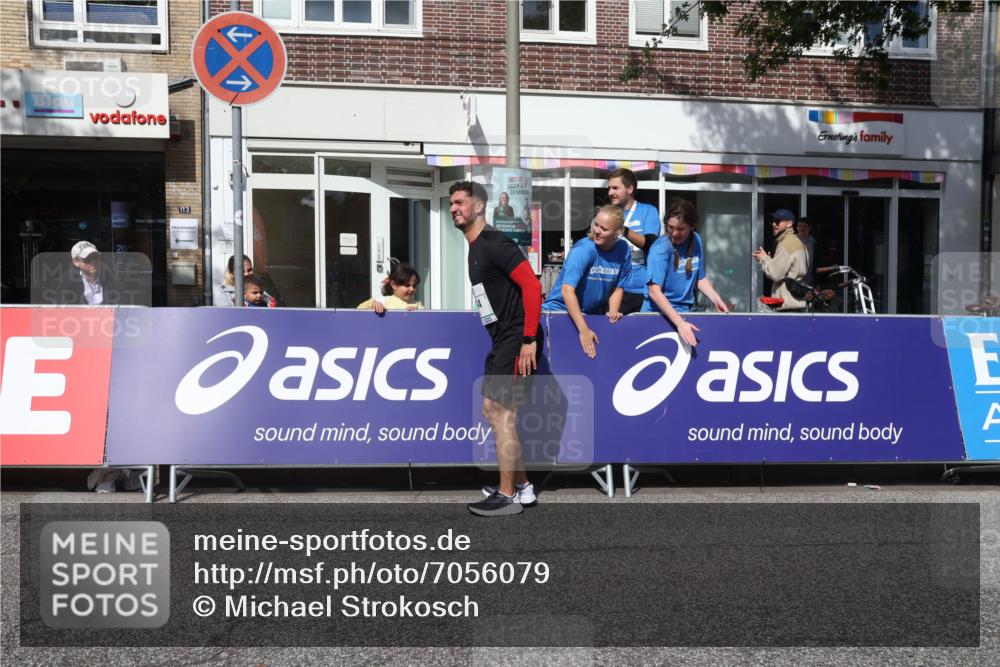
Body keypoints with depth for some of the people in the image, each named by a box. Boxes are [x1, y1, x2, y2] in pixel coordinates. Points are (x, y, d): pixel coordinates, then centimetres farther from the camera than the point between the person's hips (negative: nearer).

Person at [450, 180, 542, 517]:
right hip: (500, 340, 10)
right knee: (491, 411, 15)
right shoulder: (475, 248, 15)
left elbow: (532, 286, -21)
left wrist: (529, 340, -24)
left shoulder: (494, 243, -14)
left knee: (501, 414, -7)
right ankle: (522, 486, 24)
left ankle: (507, 496, 2)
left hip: (517, 340, -10)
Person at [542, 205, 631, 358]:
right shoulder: (583, 249, -20)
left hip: (593, 314, 4)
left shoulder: (623, 251, -7)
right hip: (560, 309, -4)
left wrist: (613, 312, -14)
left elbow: (618, 288, 5)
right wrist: (584, 331, -31)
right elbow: (567, 290, -28)